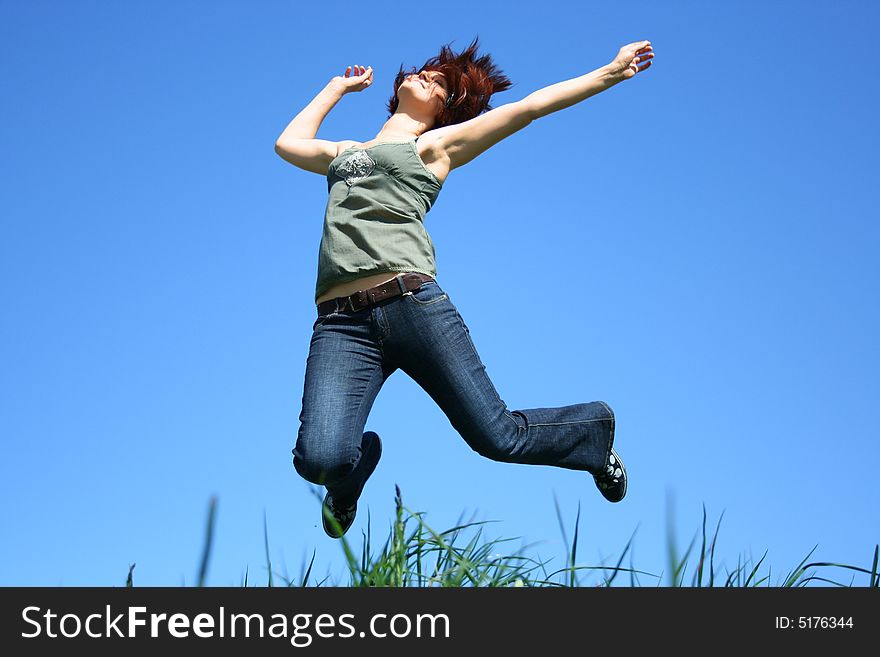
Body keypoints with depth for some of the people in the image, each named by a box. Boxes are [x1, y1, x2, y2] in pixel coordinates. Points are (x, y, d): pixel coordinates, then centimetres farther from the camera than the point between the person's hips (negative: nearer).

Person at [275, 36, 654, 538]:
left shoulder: (437, 145, 20)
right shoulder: (345, 153, 31)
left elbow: (532, 105, 18)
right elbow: (289, 142, 49)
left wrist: (610, 73, 17)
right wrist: (338, 87, 54)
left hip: (414, 303, -2)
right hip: (341, 323, 2)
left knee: (497, 437, -2)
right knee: (319, 459, -21)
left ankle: (598, 433, 30)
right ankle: (355, 465, 17)